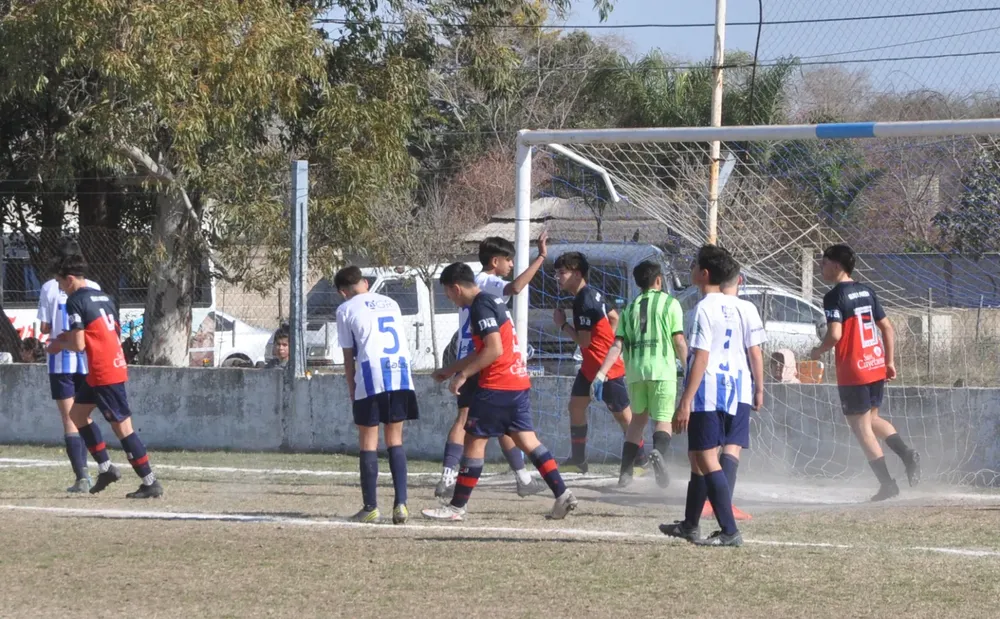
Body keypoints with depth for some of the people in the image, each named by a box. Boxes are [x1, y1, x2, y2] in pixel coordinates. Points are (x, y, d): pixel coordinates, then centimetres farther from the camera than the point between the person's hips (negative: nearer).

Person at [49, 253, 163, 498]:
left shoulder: (75, 301, -11)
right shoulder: (103, 297, 15)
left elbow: (79, 345, -16)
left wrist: (60, 344, 5)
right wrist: (72, 336, 18)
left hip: (103, 372, -9)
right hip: (115, 365, 9)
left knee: (122, 426, -6)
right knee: (77, 412, 20)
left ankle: (151, 483, -6)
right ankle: (106, 468, 18)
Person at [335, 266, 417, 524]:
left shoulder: (346, 310, 7)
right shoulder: (391, 303, 20)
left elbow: (349, 358, 5)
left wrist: (352, 392, 13)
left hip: (371, 378, -4)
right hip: (401, 376, 4)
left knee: (368, 442, 4)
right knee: (395, 440, 11)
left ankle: (370, 507, 2)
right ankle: (401, 504, 2)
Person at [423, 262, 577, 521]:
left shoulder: (481, 307, -13)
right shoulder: (493, 301, 18)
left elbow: (494, 350, -23)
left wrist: (463, 374, -18)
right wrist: (452, 369, 33)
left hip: (498, 386, -9)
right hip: (519, 381, 9)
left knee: (474, 440, -2)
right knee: (526, 439, 8)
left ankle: (457, 507, 1)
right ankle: (562, 494, 0)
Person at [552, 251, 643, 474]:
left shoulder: (583, 302, -24)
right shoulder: (592, 294, 7)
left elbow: (584, 340, -24)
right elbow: (614, 317, 20)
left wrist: (562, 324, -12)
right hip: (590, 366, 10)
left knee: (622, 414, 0)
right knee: (576, 406, 9)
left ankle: (640, 461, 9)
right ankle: (578, 460, 14)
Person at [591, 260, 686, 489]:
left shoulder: (630, 308, 14)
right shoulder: (669, 303, 4)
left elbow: (617, 346, 6)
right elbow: (679, 341, -2)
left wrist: (601, 374, 3)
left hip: (635, 370, 4)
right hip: (662, 369, -4)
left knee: (638, 418, 19)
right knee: (663, 419, -4)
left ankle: (625, 470, 13)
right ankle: (659, 451, -36)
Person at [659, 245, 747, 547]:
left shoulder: (704, 308, -14)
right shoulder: (733, 307, 12)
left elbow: (701, 357, -19)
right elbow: (746, 349, 17)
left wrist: (686, 401, -20)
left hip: (706, 391, -10)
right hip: (729, 389, 10)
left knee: (707, 459, -10)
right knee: (697, 456, 21)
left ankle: (730, 531, -16)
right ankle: (690, 524, 33)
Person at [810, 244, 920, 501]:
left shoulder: (834, 296, -11)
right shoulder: (867, 292, 12)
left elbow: (835, 334, -21)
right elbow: (887, 328, 13)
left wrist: (818, 351, -3)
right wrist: (890, 361, 19)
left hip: (853, 371, -8)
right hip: (876, 365, 8)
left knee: (861, 426, 1)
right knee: (871, 418, 23)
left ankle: (887, 483, -2)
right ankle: (906, 453, 1)